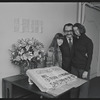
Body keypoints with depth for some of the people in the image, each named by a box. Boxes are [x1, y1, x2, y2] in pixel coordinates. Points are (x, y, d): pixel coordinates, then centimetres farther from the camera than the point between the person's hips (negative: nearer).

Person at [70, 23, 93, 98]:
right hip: (74, 67, 4)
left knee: (83, 88, 2)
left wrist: (86, 71, -13)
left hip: (83, 68, -4)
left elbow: (90, 57, -9)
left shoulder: (88, 41, -6)